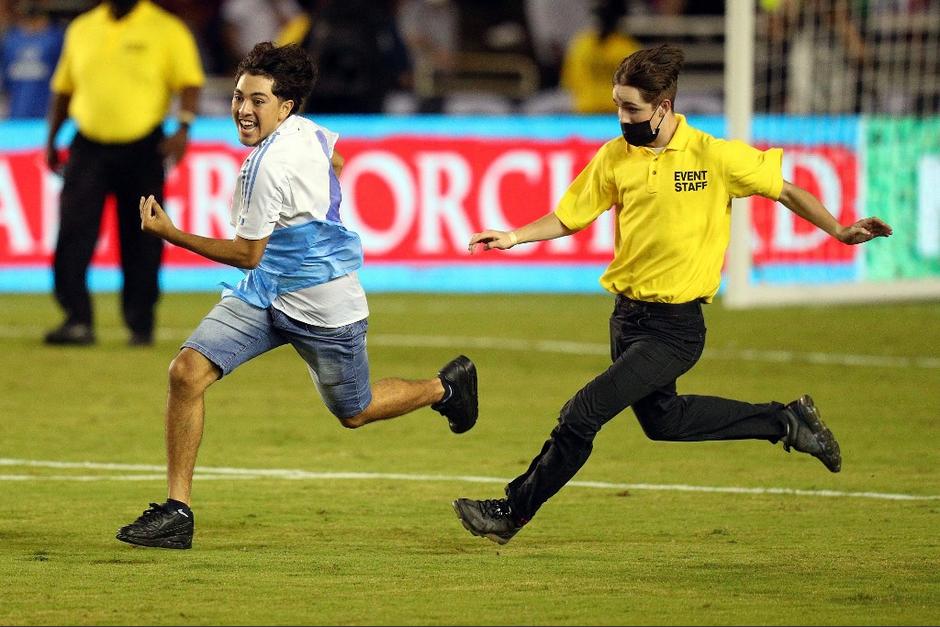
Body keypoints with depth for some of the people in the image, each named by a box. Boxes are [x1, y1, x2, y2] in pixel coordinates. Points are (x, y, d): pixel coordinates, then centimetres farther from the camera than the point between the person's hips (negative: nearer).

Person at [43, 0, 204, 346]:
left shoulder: (167, 30, 0)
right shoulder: (81, 29, 11)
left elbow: (190, 82, -7)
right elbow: (63, 89, 19)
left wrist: (183, 128, -22)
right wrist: (51, 140, 15)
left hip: (142, 148, -2)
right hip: (88, 146, 2)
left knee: (142, 243, 2)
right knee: (73, 233, -11)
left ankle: (141, 326, 12)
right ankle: (77, 321, -11)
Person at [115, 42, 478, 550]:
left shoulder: (269, 166, -27)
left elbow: (249, 255, -20)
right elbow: (336, 162, 21)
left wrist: (171, 234, -19)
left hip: (322, 305, -8)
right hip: (263, 295, 8)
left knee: (353, 413, 13)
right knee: (186, 373, -10)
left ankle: (446, 386, 41)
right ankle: (177, 512, -8)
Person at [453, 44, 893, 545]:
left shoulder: (713, 155, -13)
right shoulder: (614, 157, -1)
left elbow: (784, 191, -2)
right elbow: (570, 218, 7)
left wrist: (839, 231, -9)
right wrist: (516, 236, -8)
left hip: (675, 328, -6)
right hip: (628, 313, 6)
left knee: (582, 414, -13)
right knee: (661, 418, 22)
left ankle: (512, 512, 0)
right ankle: (784, 421, 36)